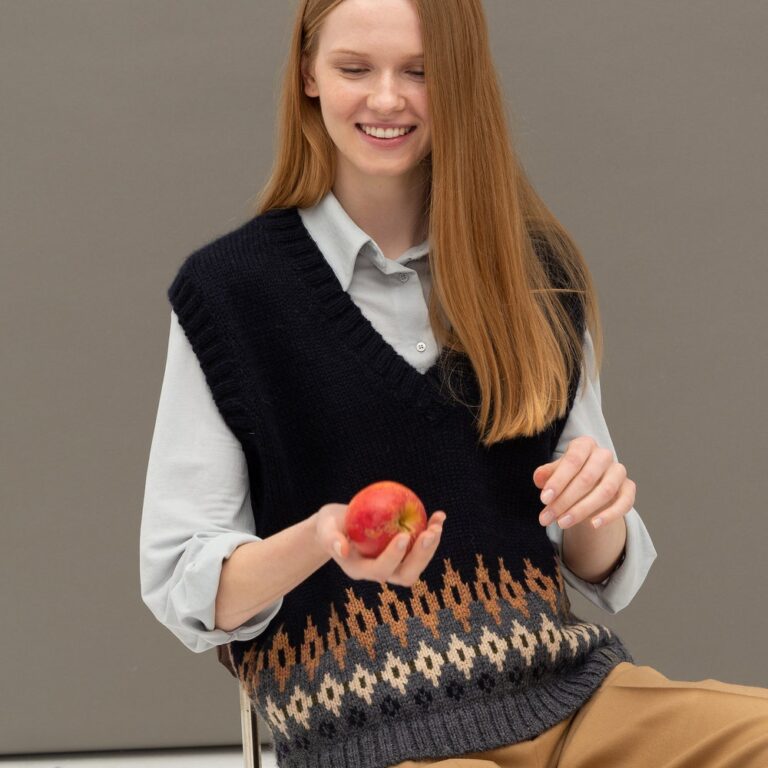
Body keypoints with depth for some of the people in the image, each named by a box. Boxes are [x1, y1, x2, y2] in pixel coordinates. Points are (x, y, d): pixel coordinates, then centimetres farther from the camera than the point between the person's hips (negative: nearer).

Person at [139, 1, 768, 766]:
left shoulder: (538, 273, 10)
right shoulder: (228, 289, 0)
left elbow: (597, 568, 15)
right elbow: (178, 584, 0)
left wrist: (600, 511, -8)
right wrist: (318, 541, -20)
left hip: (565, 687, 5)